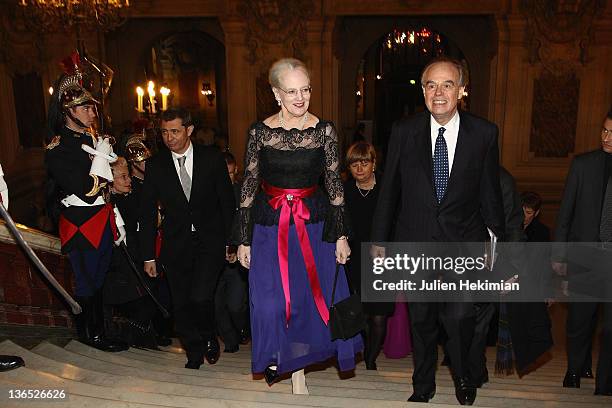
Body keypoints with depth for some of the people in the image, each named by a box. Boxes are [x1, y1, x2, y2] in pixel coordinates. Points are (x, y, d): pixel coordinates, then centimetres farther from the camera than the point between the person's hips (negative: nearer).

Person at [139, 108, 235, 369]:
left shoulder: (212, 158, -2)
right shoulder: (155, 165, 1)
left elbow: (228, 202, 3)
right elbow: (148, 213, 5)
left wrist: (230, 241, 0)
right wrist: (148, 256, 4)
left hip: (210, 242, -2)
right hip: (176, 245, 2)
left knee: (200, 297, -16)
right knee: (181, 305, 5)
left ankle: (210, 338, 15)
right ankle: (194, 353, 28)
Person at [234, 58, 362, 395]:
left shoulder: (324, 131, -2)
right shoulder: (259, 132, -3)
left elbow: (334, 186, 2)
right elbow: (249, 186, 1)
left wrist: (341, 235, 0)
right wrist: (243, 239, 1)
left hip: (313, 226, 1)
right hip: (270, 228, 0)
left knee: (314, 299, 6)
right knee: (274, 302, 3)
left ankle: (296, 366, 33)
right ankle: (296, 376, 27)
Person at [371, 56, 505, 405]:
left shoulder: (485, 133, -1)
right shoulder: (403, 131, 0)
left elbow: (491, 192, 5)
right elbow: (389, 190, 4)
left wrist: (494, 238, 9)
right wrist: (379, 238, 7)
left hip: (464, 244, -1)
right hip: (415, 242, 1)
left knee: (460, 316, -12)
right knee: (422, 320, 12)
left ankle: (463, 377, 20)